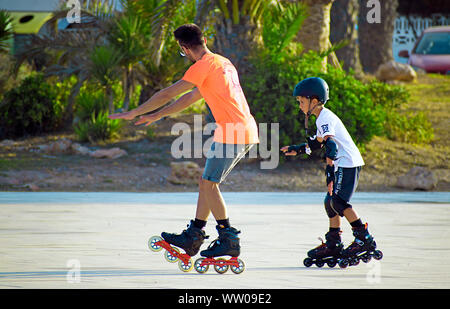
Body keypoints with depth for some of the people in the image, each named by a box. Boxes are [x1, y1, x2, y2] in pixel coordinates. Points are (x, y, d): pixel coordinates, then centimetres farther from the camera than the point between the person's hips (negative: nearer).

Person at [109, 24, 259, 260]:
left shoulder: (204, 65, -9)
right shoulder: (223, 63, 21)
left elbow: (168, 94, -7)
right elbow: (192, 97, 29)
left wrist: (134, 113, 2)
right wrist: (156, 116, 33)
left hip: (232, 134, -9)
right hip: (246, 132, 9)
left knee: (208, 183, -3)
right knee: (207, 183, 13)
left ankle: (229, 240, -3)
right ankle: (193, 236, 16)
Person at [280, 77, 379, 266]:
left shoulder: (325, 118, -15)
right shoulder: (322, 117, 17)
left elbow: (331, 144, -29)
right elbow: (318, 142, 31)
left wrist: (330, 171, -38)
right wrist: (297, 149, 34)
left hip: (348, 163, -11)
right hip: (342, 164, 11)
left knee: (338, 201, -17)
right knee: (331, 201, 12)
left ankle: (365, 239, -16)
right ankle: (334, 244, 18)